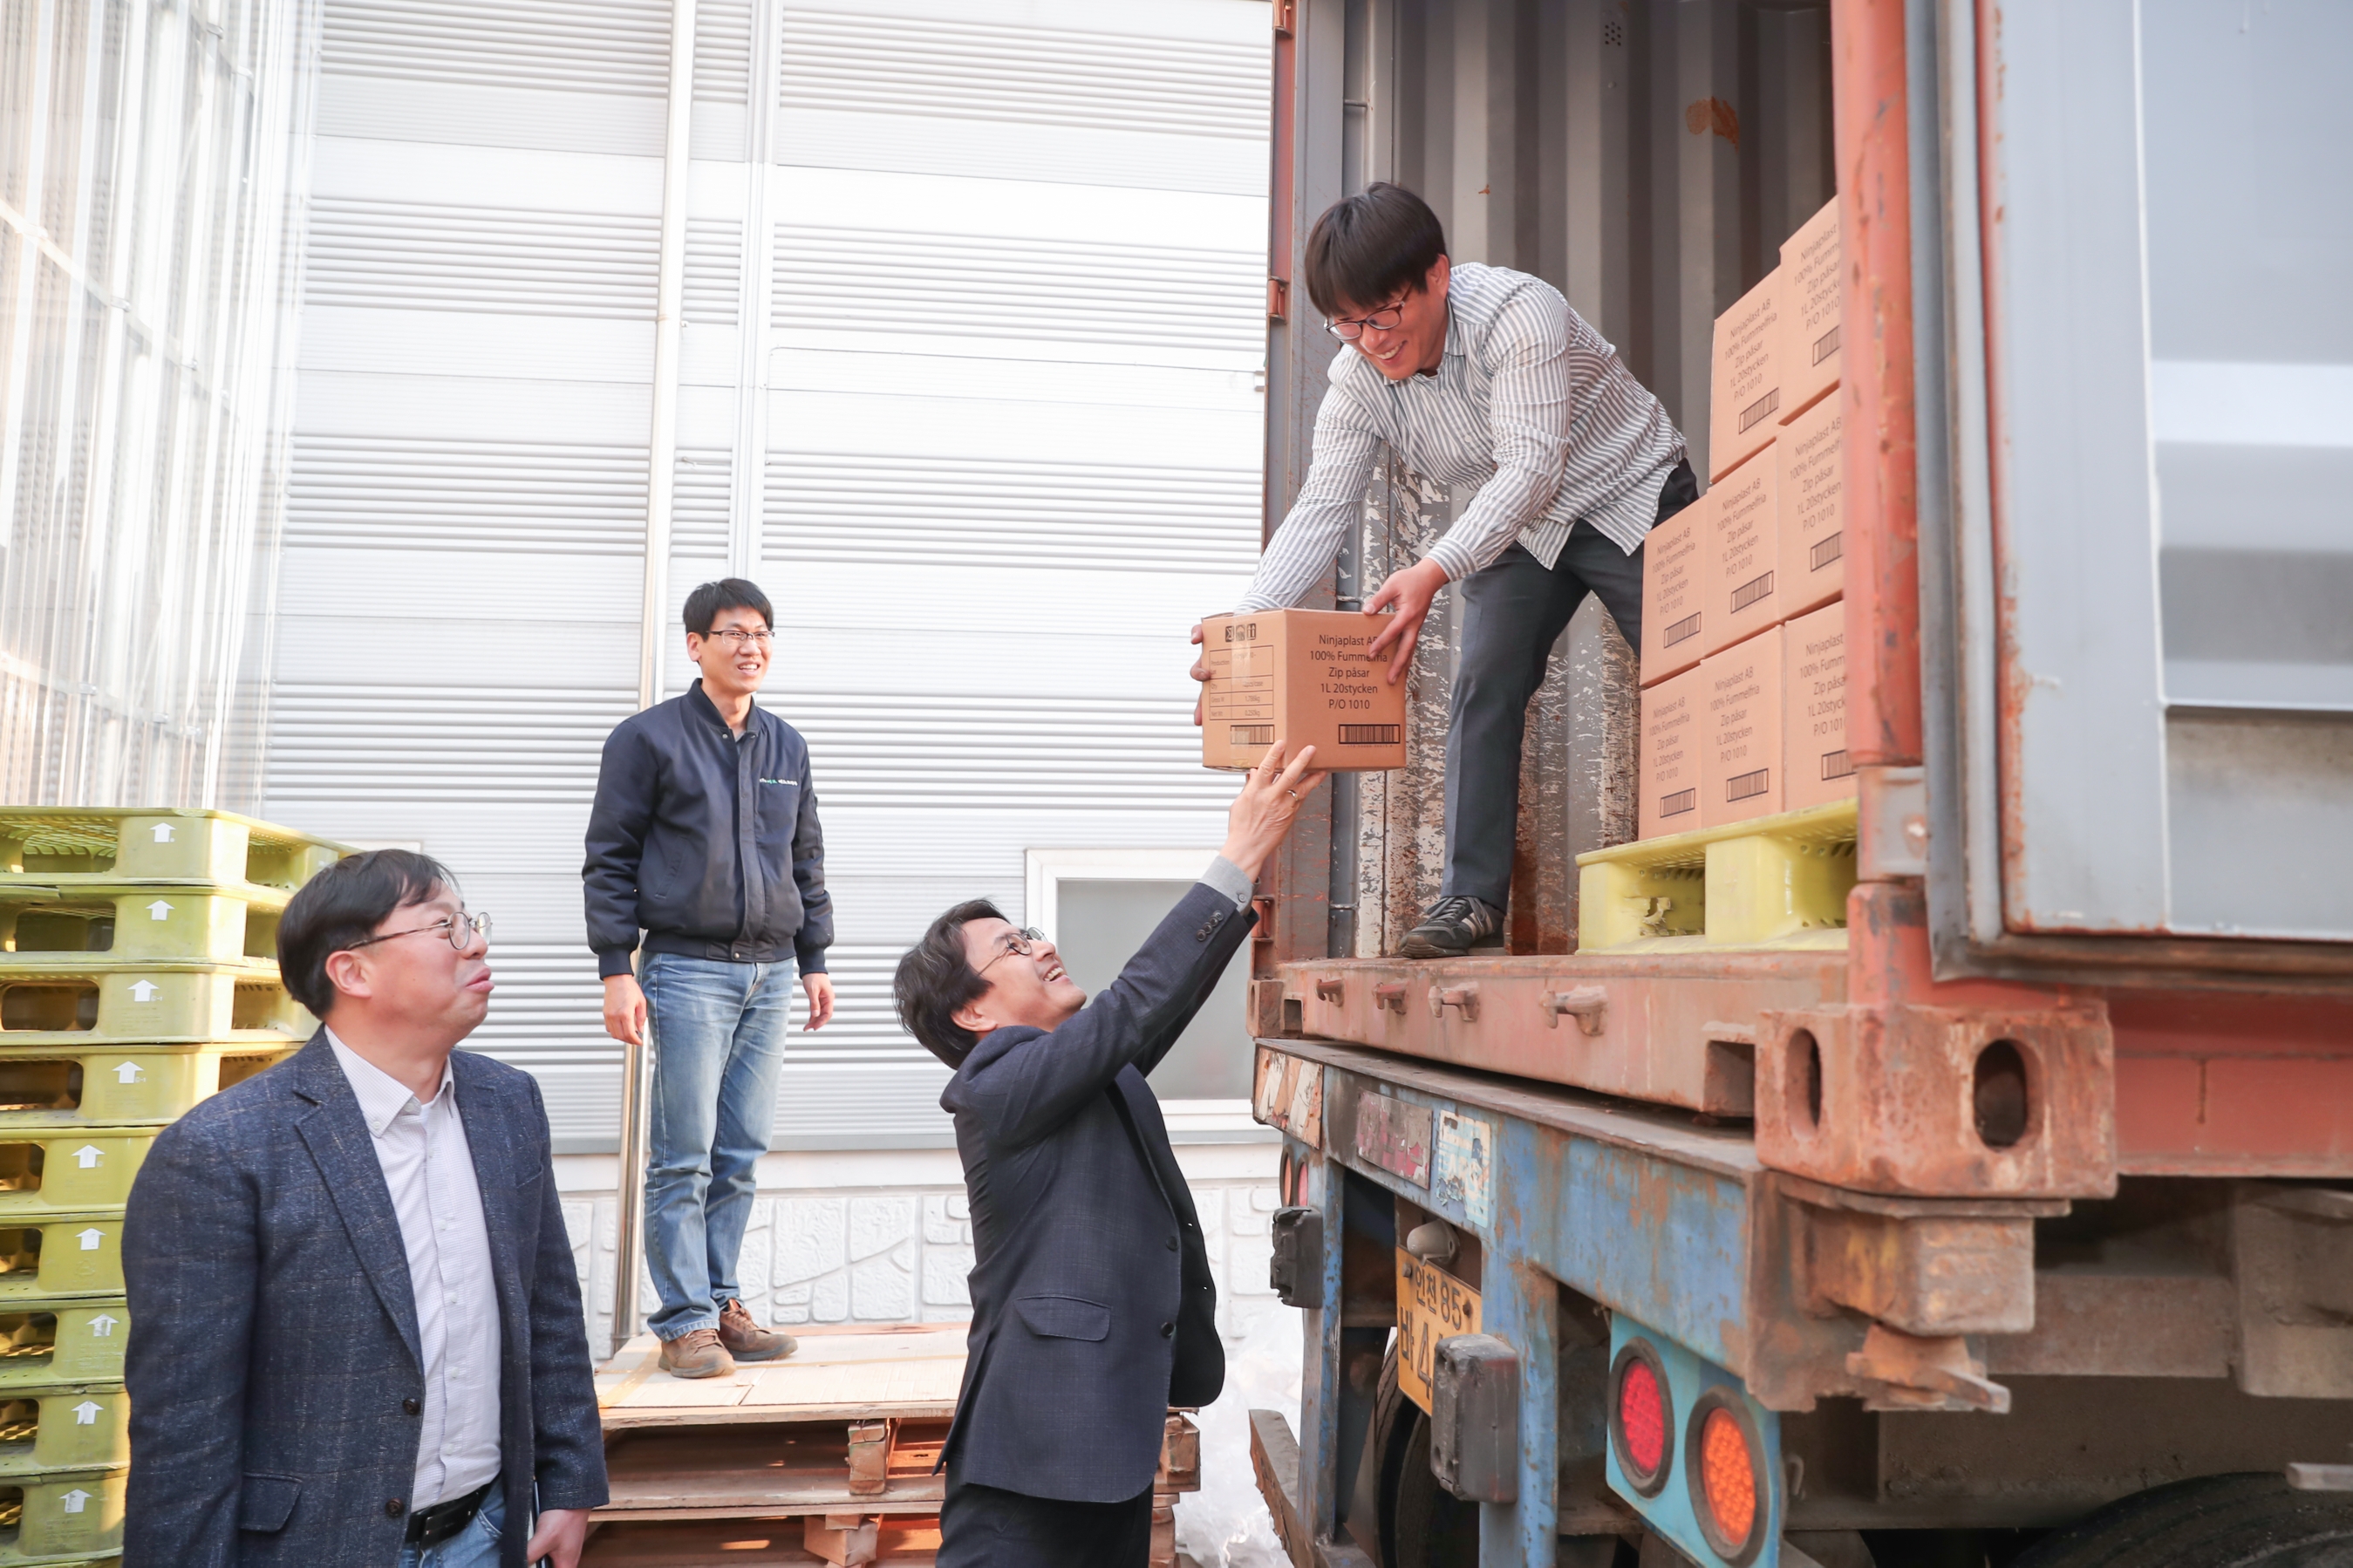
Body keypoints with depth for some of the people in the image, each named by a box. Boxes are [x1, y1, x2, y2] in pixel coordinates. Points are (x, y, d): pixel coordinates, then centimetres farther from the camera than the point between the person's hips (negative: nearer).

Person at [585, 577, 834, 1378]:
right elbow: (609, 861, -1)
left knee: (742, 1155, 7)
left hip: (770, 974, 5)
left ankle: (720, 1303, 16)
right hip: (688, 971, -5)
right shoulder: (648, 737, 0)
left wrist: (814, 961, 15)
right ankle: (685, 1321, 4)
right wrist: (616, 971, -8)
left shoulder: (787, 746, 15)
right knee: (685, 1157, -4)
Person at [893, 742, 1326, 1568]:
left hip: (1113, 1425, 9)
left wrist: (1260, 879, 1)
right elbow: (1136, 1002, -22)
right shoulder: (996, 1088, -15)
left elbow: (1165, 998, 11)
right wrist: (1239, 857, -22)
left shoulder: (1091, 1070, 12)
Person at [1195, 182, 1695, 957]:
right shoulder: (1355, 378, -13)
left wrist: (1435, 571, -50)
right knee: (1483, 687, -11)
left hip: (1630, 499, -4)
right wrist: (1245, 623, -32)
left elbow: (1532, 466, -37)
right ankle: (1472, 896, -7)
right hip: (1518, 530, 4)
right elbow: (1321, 509, -16)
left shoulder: (1518, 311, -31)